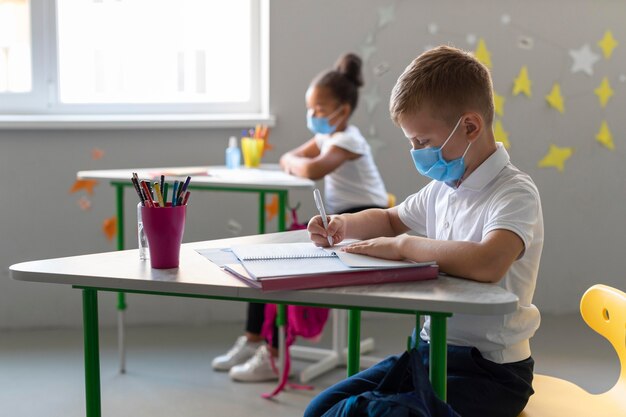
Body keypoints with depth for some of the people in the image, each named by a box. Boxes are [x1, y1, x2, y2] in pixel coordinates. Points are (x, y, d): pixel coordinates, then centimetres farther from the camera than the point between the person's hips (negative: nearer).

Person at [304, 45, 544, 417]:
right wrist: (344, 226, 7)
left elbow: (487, 264, -39)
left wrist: (405, 244, -25)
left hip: (490, 371, -8)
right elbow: (391, 220, 28)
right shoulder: (442, 188, 7)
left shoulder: (515, 193, -17)